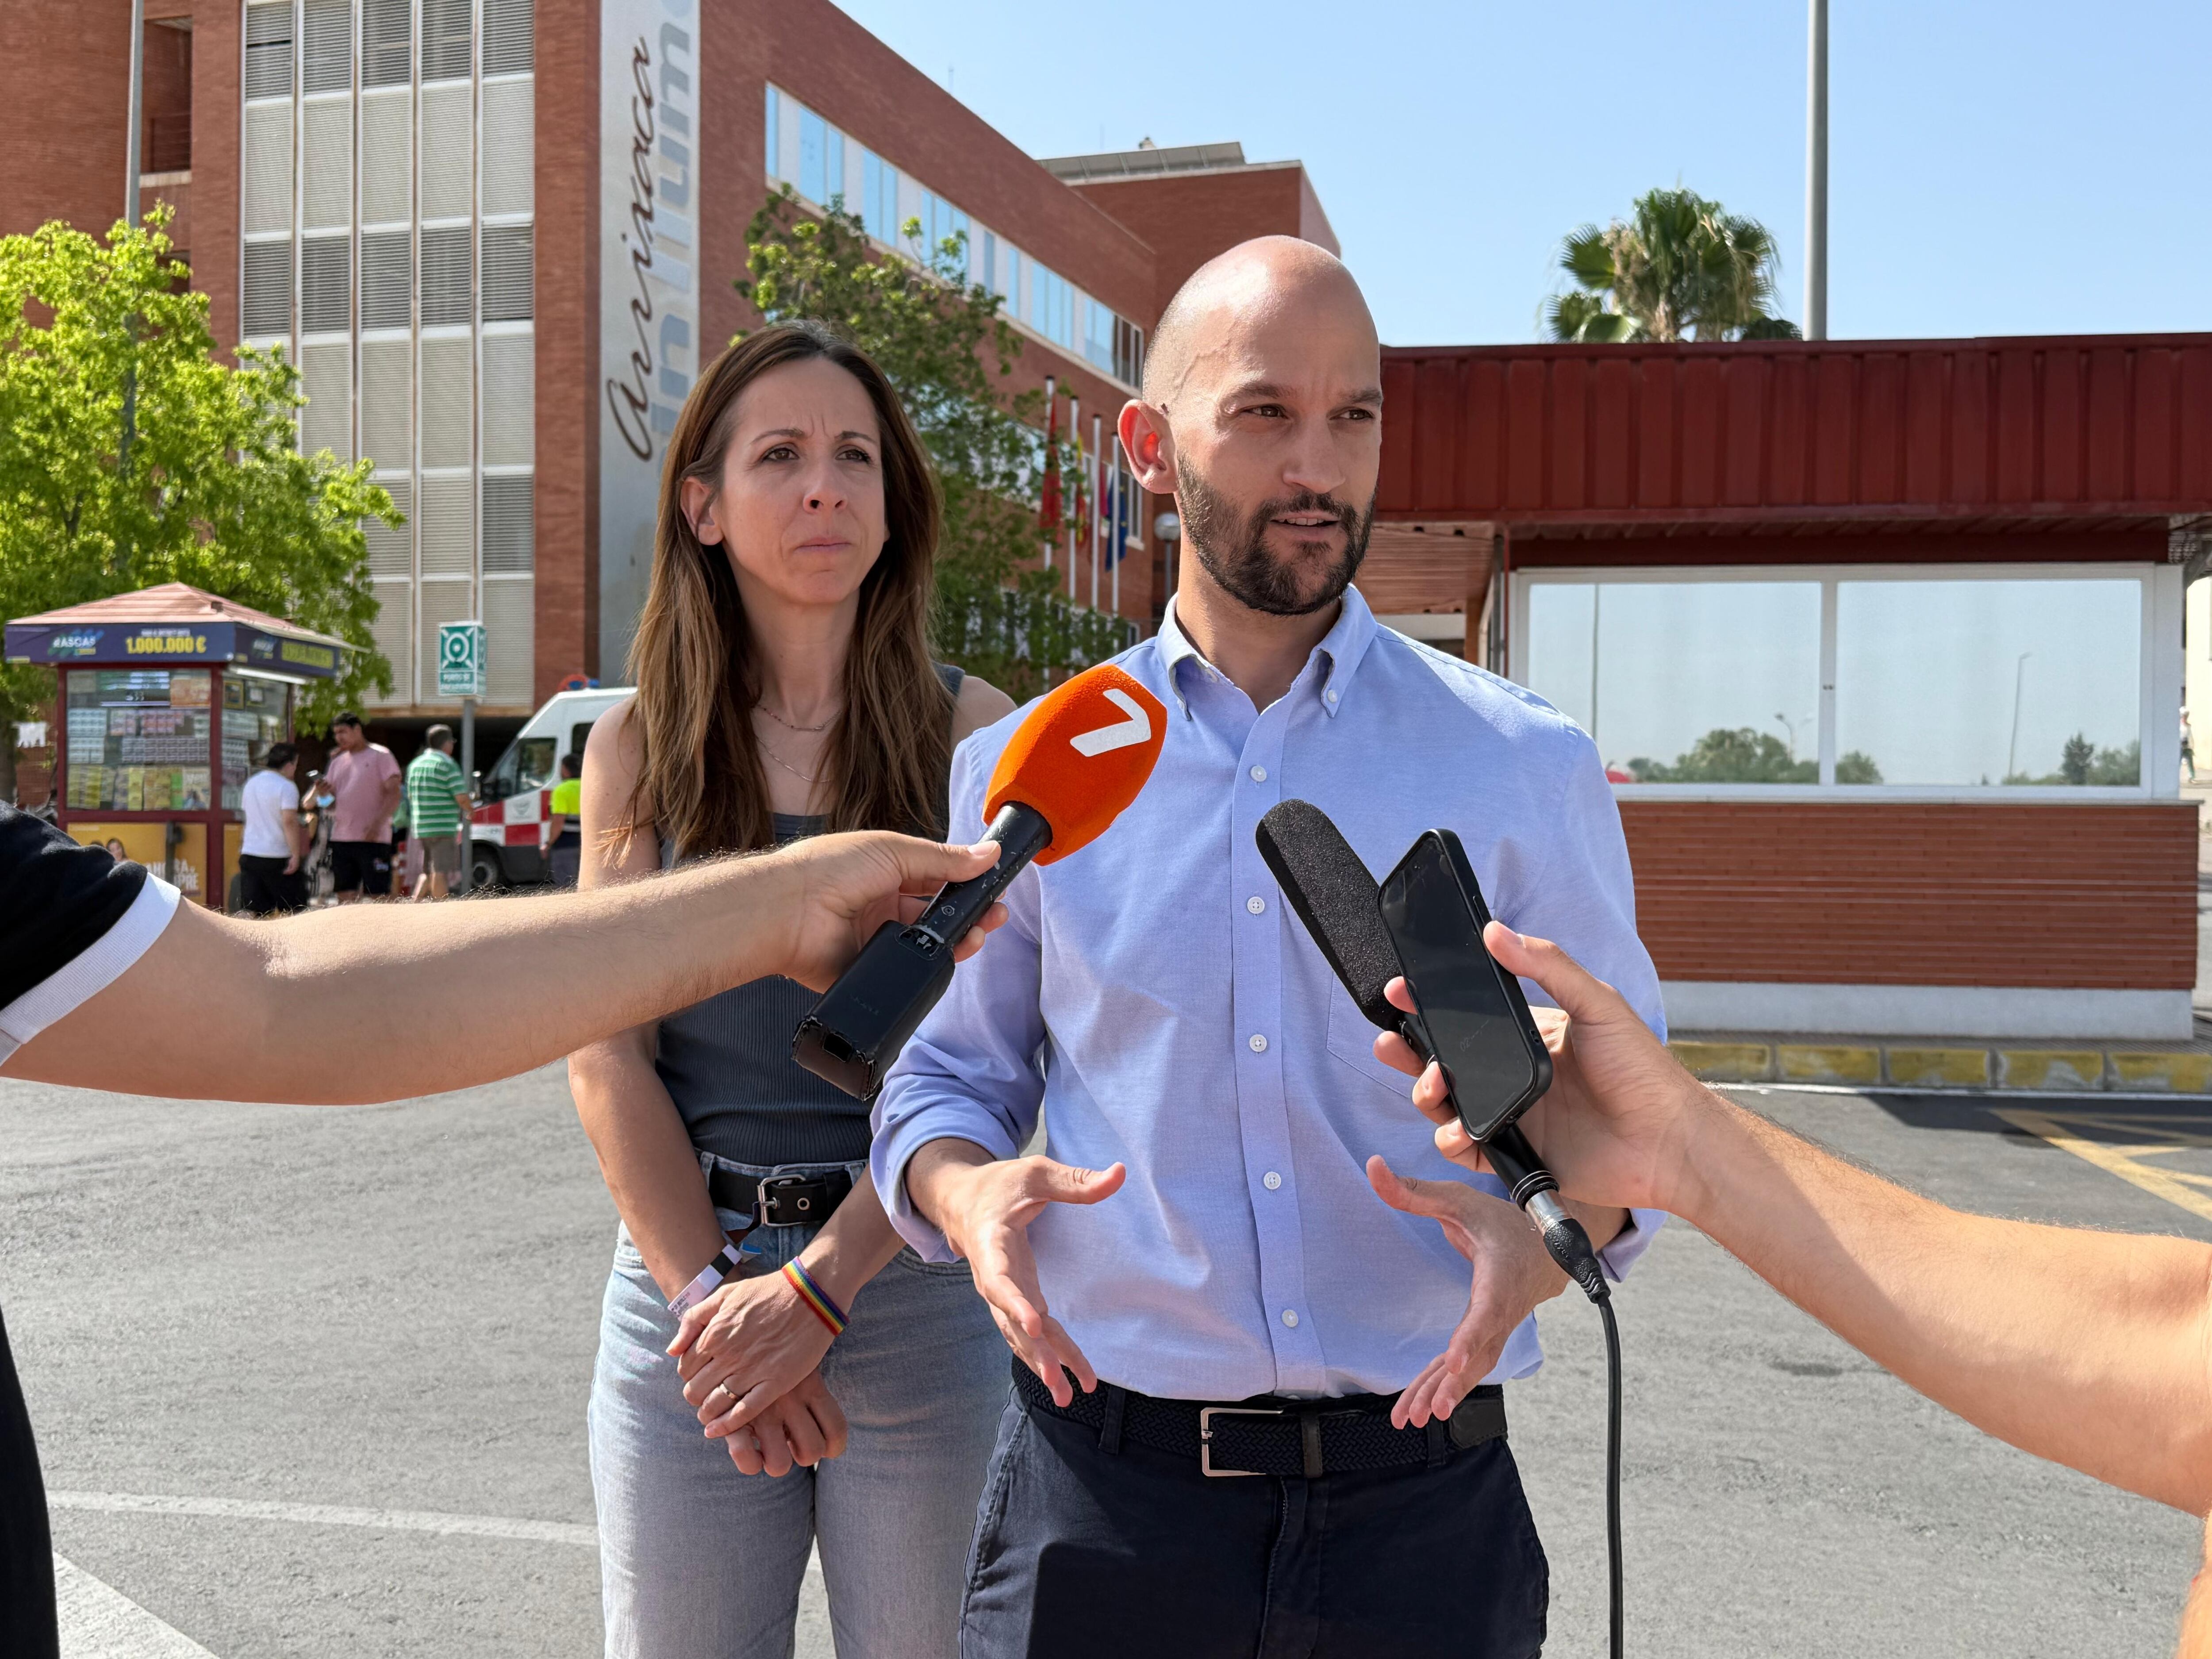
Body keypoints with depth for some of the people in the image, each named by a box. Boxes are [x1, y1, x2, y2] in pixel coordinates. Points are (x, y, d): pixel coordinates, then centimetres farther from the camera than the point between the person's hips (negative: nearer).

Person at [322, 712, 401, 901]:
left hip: (373, 839, -6)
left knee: (379, 896, -6)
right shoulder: (338, 762, 18)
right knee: (344, 896, 6)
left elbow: (394, 795, -8)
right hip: (341, 839, 6)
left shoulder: (380, 756, 0)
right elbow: (332, 802, 19)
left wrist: (378, 824, -20)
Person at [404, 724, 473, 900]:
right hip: (444, 828, -7)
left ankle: (415, 902, 4)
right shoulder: (448, 765, -9)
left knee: (427, 872, 18)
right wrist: (470, 810, 5)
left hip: (419, 829, 7)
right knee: (441, 873, -5)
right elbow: (462, 798, -15)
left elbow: (410, 797, 20)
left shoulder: (414, 765, 14)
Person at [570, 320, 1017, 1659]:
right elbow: (607, 1054, 0)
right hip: (685, 1274, 2)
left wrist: (818, 1289, -15)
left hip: (914, 1281, -1)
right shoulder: (638, 749, 4)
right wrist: (709, 1295, -9)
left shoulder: (973, 736, -2)